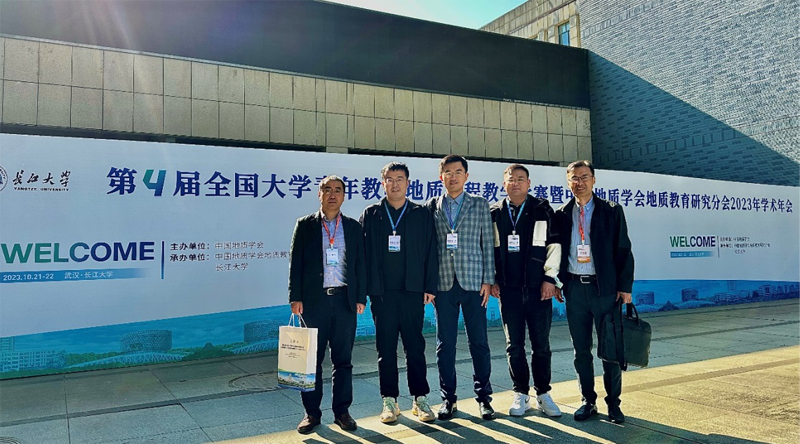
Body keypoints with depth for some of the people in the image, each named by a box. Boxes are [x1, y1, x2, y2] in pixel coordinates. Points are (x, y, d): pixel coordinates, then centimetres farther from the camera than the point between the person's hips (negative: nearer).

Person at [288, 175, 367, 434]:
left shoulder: (353, 227, 10)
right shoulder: (305, 225, 6)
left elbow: (360, 264, 9)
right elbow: (295, 263, 2)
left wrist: (361, 298, 3)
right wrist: (295, 298, -4)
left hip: (345, 299, 1)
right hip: (314, 299, -1)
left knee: (343, 359, 7)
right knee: (312, 358, 4)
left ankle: (342, 410, 18)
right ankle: (312, 412, 15)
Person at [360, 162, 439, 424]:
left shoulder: (422, 215, 8)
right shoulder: (370, 215, 8)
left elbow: (430, 252, 5)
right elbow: (363, 252, 4)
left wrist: (430, 287, -2)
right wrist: (363, 289, -3)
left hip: (413, 291, 0)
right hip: (381, 292, 0)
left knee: (415, 346, 5)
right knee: (386, 348, 7)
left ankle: (420, 399, 16)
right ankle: (389, 400, 17)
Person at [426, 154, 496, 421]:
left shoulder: (480, 205, 7)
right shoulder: (432, 207, 8)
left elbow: (488, 244, 5)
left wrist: (488, 280, -2)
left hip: (473, 282, 0)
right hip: (443, 284, 1)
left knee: (479, 342, 4)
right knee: (445, 344, 6)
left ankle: (483, 397, 17)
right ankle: (448, 398, 18)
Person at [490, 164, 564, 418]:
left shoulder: (543, 210, 3)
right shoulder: (494, 213, 8)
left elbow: (554, 244, 0)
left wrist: (550, 278, -6)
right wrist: (491, 280, 3)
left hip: (538, 288, -1)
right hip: (508, 289, 1)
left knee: (541, 345, 6)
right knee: (514, 345, 7)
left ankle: (543, 394, 20)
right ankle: (521, 394, 19)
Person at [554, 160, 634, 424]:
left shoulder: (612, 211, 2)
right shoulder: (561, 215, 8)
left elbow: (624, 251, 0)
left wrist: (625, 287, -6)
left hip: (604, 287, -2)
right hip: (574, 288, 2)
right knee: (581, 349, 9)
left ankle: (613, 403, 17)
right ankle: (588, 401, 21)